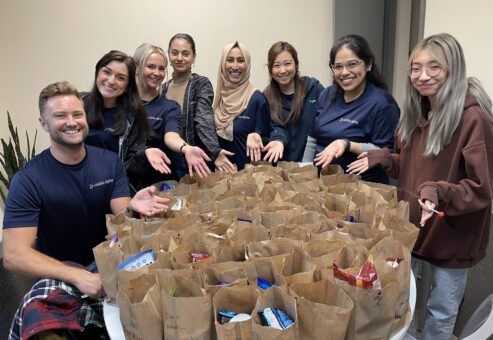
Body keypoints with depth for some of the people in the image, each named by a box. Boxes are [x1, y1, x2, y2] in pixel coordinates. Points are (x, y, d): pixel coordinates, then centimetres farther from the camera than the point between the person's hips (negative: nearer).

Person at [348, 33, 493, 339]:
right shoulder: (419, 112, 4)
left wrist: (438, 193, -36)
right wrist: (382, 158, 0)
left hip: (453, 235, -6)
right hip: (411, 225, 7)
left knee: (441, 311, 14)